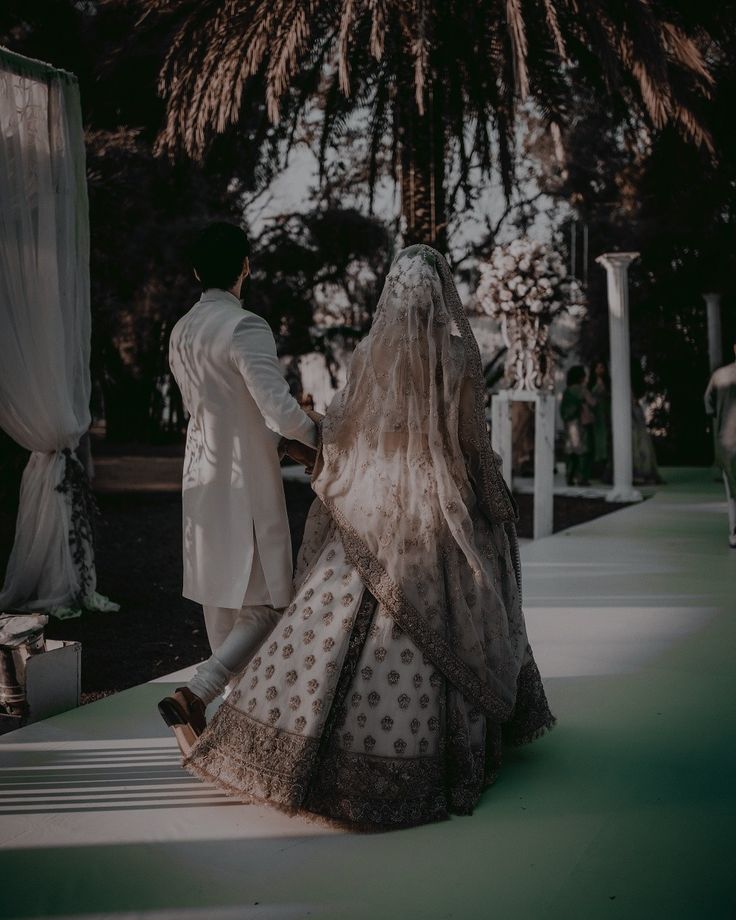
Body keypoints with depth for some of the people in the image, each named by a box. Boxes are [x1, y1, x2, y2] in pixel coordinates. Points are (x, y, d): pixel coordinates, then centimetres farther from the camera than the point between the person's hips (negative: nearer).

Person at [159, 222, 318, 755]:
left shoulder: (182, 332, 8)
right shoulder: (245, 327, -17)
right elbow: (279, 407, -26)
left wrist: (285, 444, 17)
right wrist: (315, 438, -5)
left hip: (202, 480, 8)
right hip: (247, 484, -8)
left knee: (220, 597, 16)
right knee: (266, 604, 0)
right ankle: (194, 697, -13)